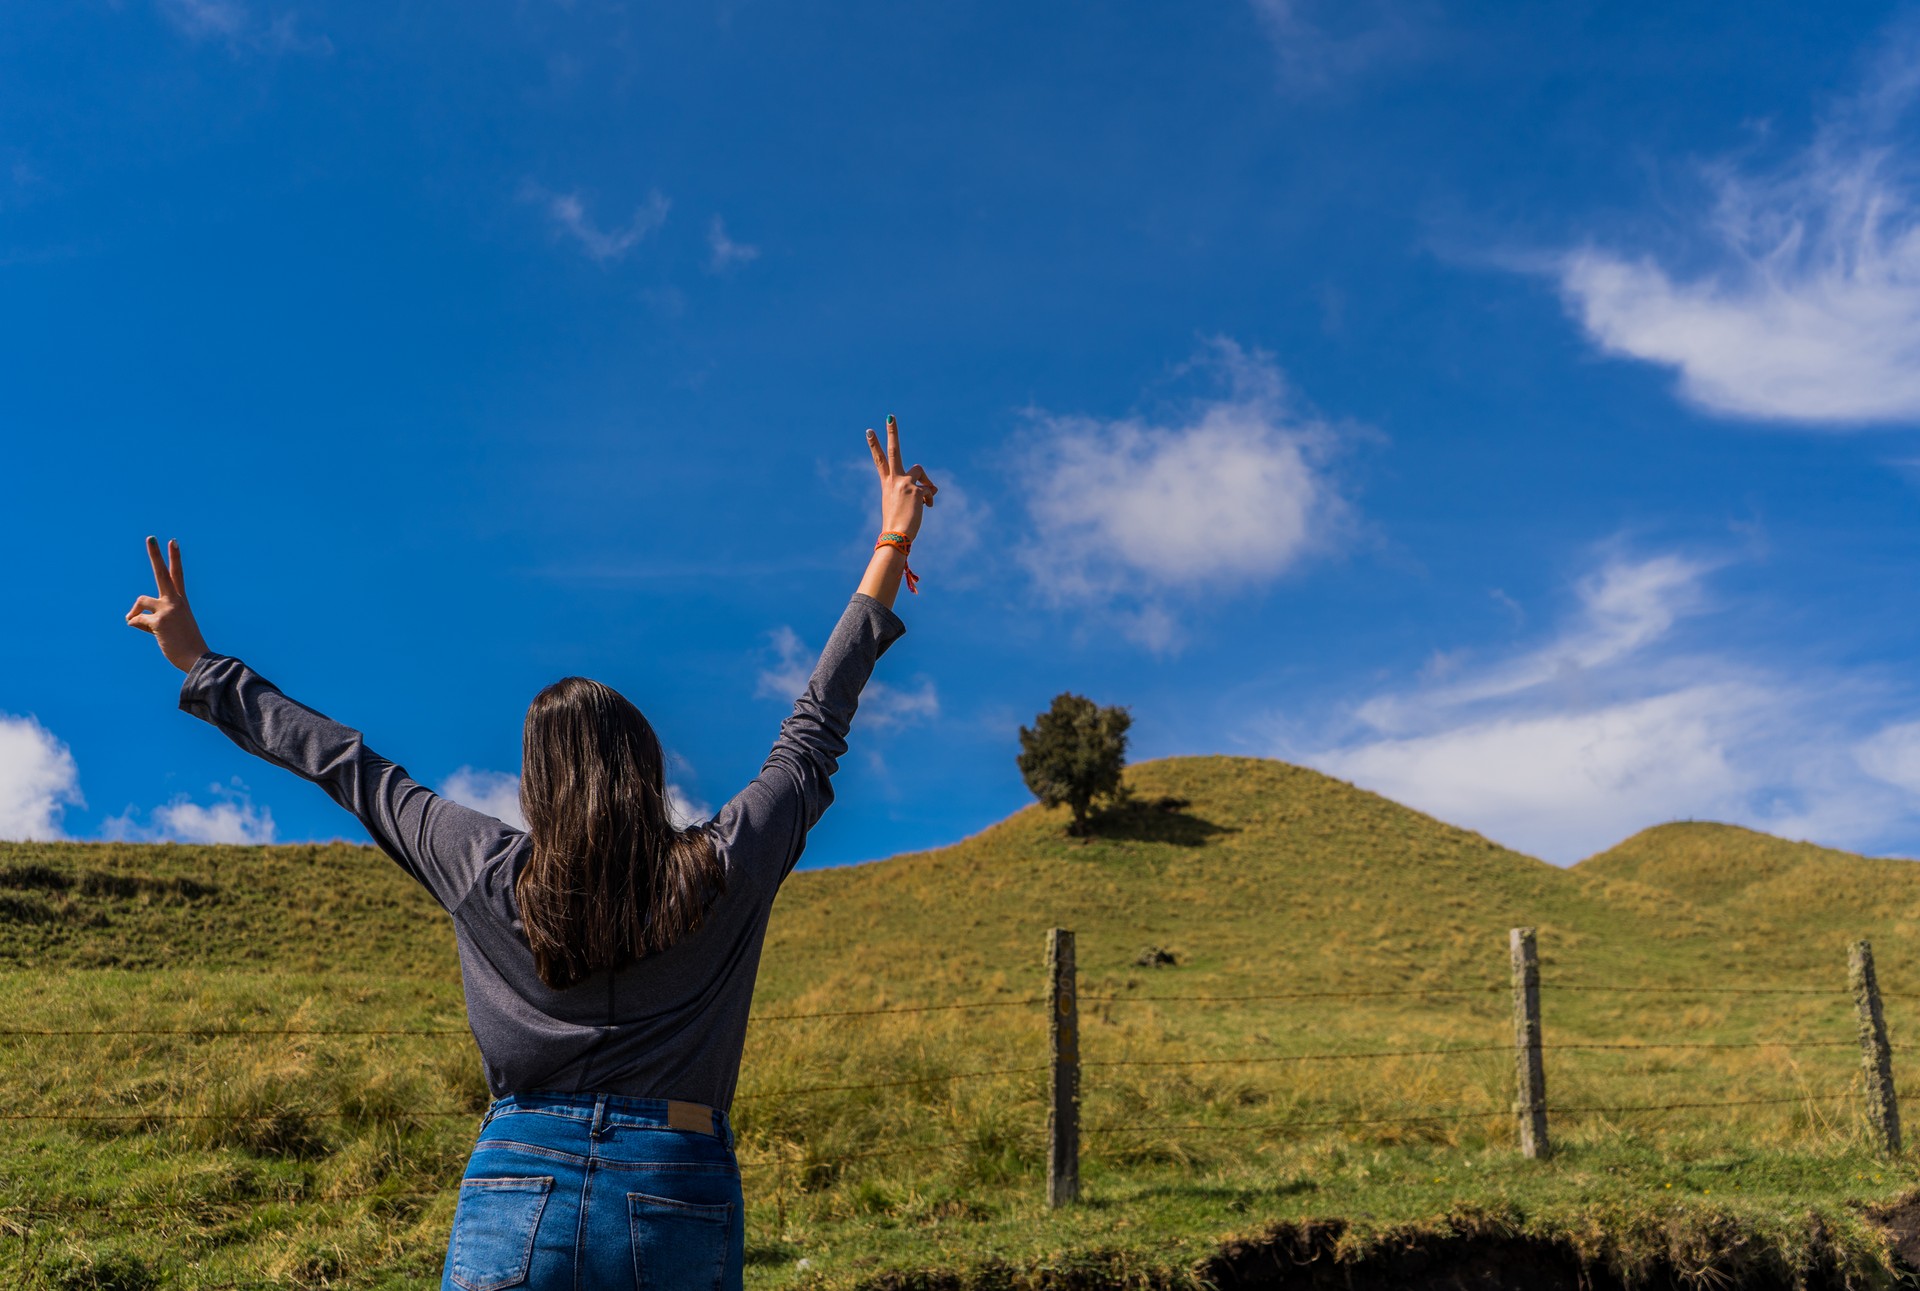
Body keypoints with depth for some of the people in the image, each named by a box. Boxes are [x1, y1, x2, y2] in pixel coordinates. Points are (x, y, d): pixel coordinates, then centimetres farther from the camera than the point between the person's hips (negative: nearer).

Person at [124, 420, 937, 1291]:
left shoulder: (491, 875, 0)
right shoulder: (725, 873, 0)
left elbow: (348, 769, 10)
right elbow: (813, 730, 10)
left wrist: (202, 668, 22)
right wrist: (891, 551, 20)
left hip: (521, 1196, 0)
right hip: (683, 1209, 0)